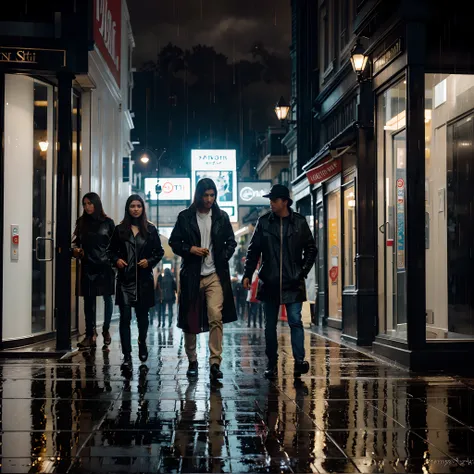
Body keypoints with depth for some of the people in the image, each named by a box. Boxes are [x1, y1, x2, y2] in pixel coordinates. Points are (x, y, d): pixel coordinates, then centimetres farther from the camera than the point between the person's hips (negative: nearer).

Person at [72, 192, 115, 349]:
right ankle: (90, 334, 5)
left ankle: (106, 329, 22)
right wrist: (76, 249, -6)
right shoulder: (81, 222, 8)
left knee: (107, 298, 6)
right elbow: (76, 241, 14)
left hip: (105, 266, -2)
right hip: (87, 266, 2)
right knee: (88, 299, 2)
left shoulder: (107, 222, 1)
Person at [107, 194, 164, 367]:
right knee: (125, 317, -7)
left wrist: (149, 261, -8)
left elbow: (159, 252, 8)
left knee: (142, 315, 12)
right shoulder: (120, 230, 5)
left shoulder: (150, 229, 4)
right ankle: (127, 355, -6)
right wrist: (116, 260, -7)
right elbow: (110, 251, 12)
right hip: (125, 279, 0)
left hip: (144, 279, 1)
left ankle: (142, 344, 39)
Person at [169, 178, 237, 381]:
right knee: (190, 321, 7)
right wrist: (190, 249, -10)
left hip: (215, 275, 0)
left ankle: (215, 362, -13)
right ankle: (192, 361, 23)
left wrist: (223, 258, 0)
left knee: (216, 316, -17)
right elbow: (173, 242, 7)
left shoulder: (221, 217, 7)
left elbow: (231, 242, 16)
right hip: (192, 275, 0)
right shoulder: (185, 217, 3)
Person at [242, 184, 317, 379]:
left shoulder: (299, 222, 2)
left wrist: (303, 272, -2)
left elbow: (311, 250, 8)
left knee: (295, 321, -8)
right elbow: (253, 250, 7)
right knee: (270, 325, 7)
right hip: (270, 282, 2)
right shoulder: (264, 222, 5)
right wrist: (247, 274, -1)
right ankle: (272, 364, 14)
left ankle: (299, 361, -9)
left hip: (293, 283, -2)